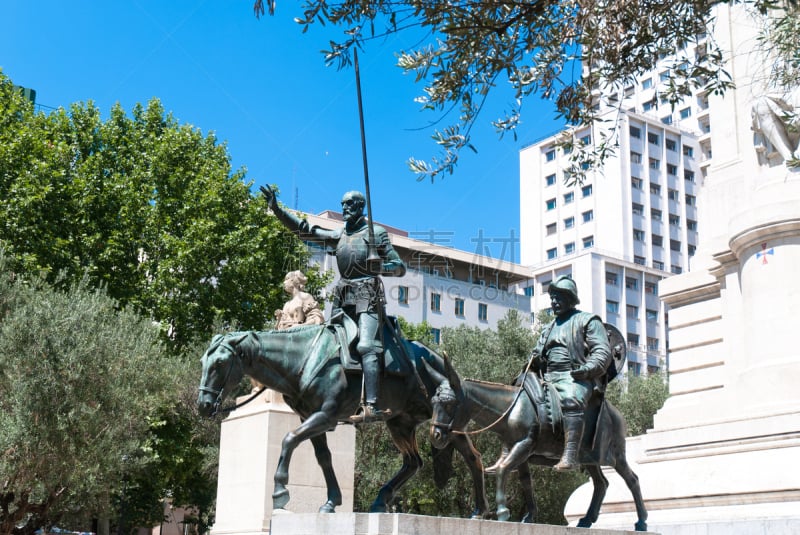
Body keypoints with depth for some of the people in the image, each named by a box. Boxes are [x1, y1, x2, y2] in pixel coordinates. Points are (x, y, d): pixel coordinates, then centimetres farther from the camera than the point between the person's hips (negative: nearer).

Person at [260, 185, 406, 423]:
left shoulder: (377, 232, 6)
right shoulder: (338, 235, 20)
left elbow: (400, 268, 4)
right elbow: (304, 230, 16)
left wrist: (381, 267, -17)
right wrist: (277, 209, 8)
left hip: (368, 296, -7)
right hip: (343, 299, 7)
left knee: (365, 347, -22)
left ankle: (371, 406, -32)